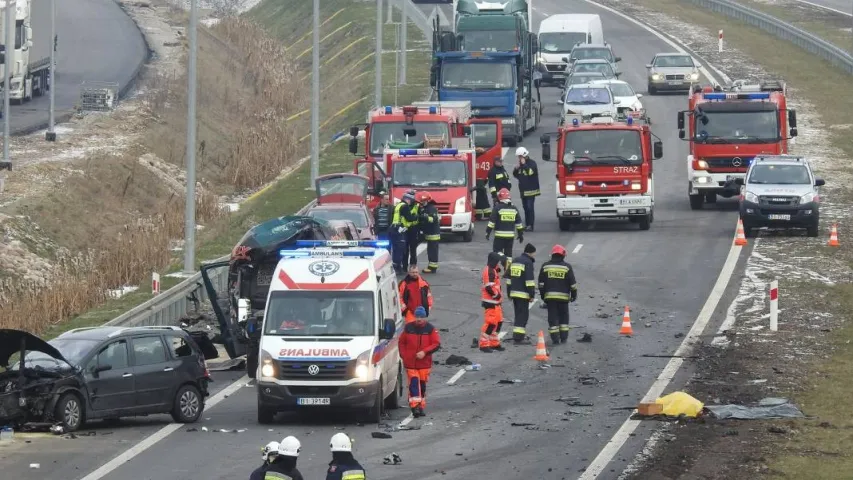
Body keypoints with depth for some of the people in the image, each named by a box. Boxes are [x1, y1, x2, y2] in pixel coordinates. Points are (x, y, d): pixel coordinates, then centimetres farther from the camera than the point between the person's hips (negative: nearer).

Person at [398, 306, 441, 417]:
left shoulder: (430, 329, 1)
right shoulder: (408, 328, 5)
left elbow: (437, 344, -3)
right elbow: (401, 342, 13)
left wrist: (424, 352, -16)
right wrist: (403, 356, 1)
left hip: (424, 363, 1)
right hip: (410, 363, -1)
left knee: (422, 385, 7)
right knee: (414, 384, -12)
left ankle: (420, 407, 19)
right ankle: (415, 407, -18)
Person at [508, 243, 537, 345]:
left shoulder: (515, 261, 16)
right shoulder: (528, 262, -10)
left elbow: (509, 277, 21)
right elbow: (529, 280, -16)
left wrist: (509, 292, 25)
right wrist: (532, 295, -15)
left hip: (514, 293, 8)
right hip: (523, 293, -8)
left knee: (518, 314, 17)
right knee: (523, 315, -6)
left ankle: (519, 336, 23)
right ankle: (518, 338, -10)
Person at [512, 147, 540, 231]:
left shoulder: (532, 163, -8)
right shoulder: (520, 164, 14)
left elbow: (530, 172, -26)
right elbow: (516, 175, 20)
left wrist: (524, 164, -18)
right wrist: (516, 169, -1)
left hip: (531, 190, -8)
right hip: (523, 190, 8)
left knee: (530, 207, -11)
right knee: (525, 207, 9)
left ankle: (530, 225, -13)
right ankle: (527, 224, 12)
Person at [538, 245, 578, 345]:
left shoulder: (545, 266, 4)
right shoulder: (567, 267, -1)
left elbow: (541, 283, 7)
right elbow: (572, 283, 1)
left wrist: (542, 294, 15)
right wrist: (574, 294, 10)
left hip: (549, 296, 1)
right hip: (563, 296, -1)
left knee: (552, 317, 2)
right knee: (563, 317, 12)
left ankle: (555, 338, -3)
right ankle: (564, 337, 12)